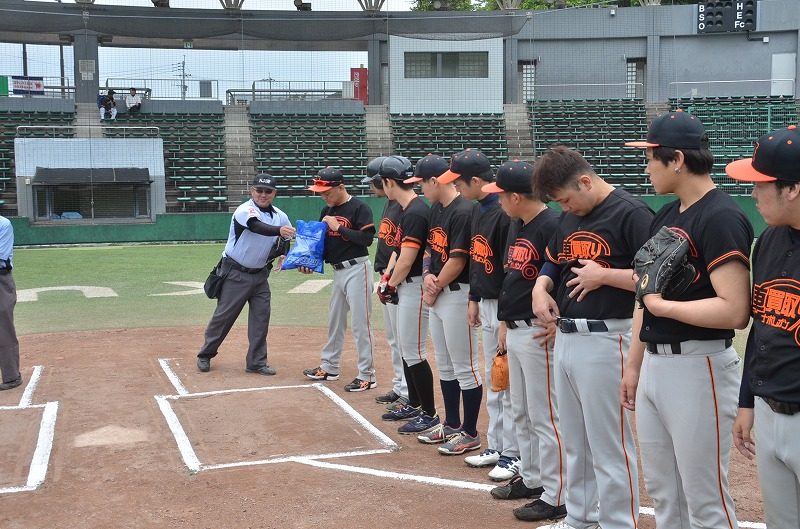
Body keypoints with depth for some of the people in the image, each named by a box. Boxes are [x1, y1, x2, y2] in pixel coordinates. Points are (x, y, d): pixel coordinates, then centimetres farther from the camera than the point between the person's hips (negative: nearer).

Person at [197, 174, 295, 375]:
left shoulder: (280, 217, 0)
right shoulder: (244, 211, -19)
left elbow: (286, 242, 9)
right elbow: (257, 226, -40)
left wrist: (280, 249, -16)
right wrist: (279, 230, -59)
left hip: (260, 274, 5)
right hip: (236, 274, -5)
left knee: (261, 317, 3)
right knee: (224, 315, 2)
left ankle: (256, 362, 11)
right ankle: (205, 355, 19)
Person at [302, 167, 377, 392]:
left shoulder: (359, 208, -12)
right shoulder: (327, 211, 11)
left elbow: (367, 238, -21)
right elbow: (323, 242, 16)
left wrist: (338, 227, -19)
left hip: (357, 270, -8)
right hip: (338, 271, 8)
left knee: (360, 323, -7)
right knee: (335, 320, 18)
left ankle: (367, 375, -1)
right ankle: (329, 367, 31)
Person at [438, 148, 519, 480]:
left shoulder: (505, 213, -20)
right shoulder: (478, 210, 9)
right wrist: (474, 299, 19)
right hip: (486, 304, 10)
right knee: (492, 380, 17)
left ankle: (512, 454, 8)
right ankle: (496, 446, 27)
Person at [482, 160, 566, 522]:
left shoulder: (553, 226, -18)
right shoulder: (517, 226, 12)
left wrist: (559, 323, -21)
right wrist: (505, 321, 19)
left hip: (539, 333, -10)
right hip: (515, 331, 10)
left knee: (544, 417, -3)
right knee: (521, 413, 19)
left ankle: (556, 496, 6)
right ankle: (531, 479, 33)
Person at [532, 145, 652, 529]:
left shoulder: (631, 213, -13)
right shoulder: (568, 217, 13)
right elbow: (553, 263, 26)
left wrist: (603, 275, -18)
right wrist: (540, 288, 6)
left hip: (605, 342, -9)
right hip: (565, 337, 9)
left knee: (610, 447, -2)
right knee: (574, 442, 19)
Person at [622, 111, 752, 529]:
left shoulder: (721, 217, -15)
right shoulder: (664, 216, 12)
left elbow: (735, 311, -25)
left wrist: (663, 306, -14)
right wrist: (634, 365, 17)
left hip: (698, 366, -9)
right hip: (654, 364, 9)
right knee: (662, 493, 18)